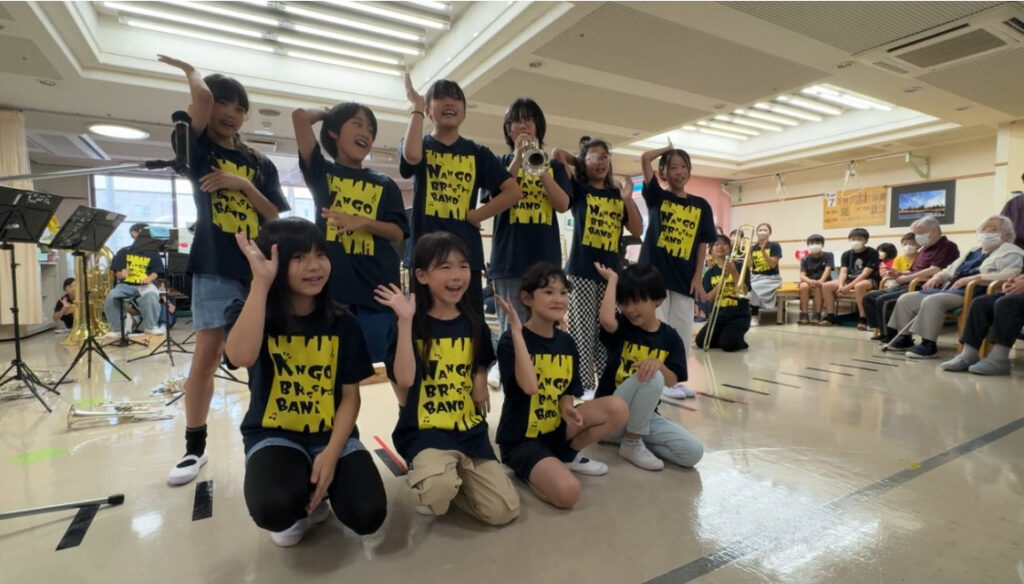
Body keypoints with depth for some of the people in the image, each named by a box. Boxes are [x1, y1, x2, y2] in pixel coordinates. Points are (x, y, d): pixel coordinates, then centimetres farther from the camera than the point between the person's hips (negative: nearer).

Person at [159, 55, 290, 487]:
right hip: (215, 267, -2)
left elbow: (279, 219, 5)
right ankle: (194, 447, 9)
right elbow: (202, 96, -10)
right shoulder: (198, 149, 8)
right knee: (207, 354, -6)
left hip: (261, 267, 2)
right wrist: (191, 71, 10)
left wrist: (244, 185, -6)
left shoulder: (260, 164, 14)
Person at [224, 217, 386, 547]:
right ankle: (301, 505, 7)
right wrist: (261, 281, -30)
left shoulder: (341, 322, -3)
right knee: (274, 509, -32)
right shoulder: (247, 314, -7)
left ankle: (313, 499, 15)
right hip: (273, 435, -1)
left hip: (332, 433, 2)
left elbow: (350, 396, -2)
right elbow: (242, 357, -32)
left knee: (367, 515, -19)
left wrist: (331, 453, -16)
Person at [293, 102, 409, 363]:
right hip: (331, 280, -1)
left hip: (377, 283, 1)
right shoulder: (322, 172, 9)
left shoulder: (384, 184, 12)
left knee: (377, 358, 4)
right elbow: (300, 116, -1)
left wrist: (361, 222, -13)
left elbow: (398, 233, 3)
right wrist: (328, 113, 18)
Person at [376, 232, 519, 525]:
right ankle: (423, 479, 3)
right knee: (438, 490, -33)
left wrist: (481, 391, -5)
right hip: (425, 430, -4)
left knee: (504, 511, -5)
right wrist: (405, 320, -25)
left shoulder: (474, 324, 4)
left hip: (469, 428, 4)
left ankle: (455, 478, 21)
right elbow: (404, 379, -22)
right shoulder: (413, 325, -8)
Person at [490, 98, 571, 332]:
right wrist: (518, 159, -8)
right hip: (509, 258, -1)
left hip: (545, 258, 2)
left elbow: (562, 204, 0)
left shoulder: (554, 165, 15)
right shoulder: (501, 162, 12)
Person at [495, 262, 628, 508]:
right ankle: (524, 470, 3)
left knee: (617, 408, -9)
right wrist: (517, 331, -32)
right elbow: (530, 386, -33)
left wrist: (567, 409, -14)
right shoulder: (511, 341, -18)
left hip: (555, 428, 7)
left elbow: (566, 391, 10)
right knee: (568, 492, -29)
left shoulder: (566, 343, 1)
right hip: (521, 438, -6)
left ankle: (568, 455, 10)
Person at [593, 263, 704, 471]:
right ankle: (632, 443, -11)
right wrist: (613, 279, -19)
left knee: (693, 452, -15)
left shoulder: (670, 337, 1)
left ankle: (633, 437, 4)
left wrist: (658, 364, -26)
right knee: (651, 378, -31)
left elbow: (671, 381, -4)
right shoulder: (621, 327, -7)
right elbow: (606, 319, -33)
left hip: (646, 415, 4)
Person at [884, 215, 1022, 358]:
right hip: (949, 289, 8)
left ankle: (928, 344, -28)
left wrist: (972, 278, -22)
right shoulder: (974, 251, 28)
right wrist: (938, 276, 9)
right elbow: (951, 269, 34)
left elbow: (1011, 273, -16)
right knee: (906, 299, -7)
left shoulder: (1010, 252, 4)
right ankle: (904, 337, -1)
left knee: (932, 301, -36)